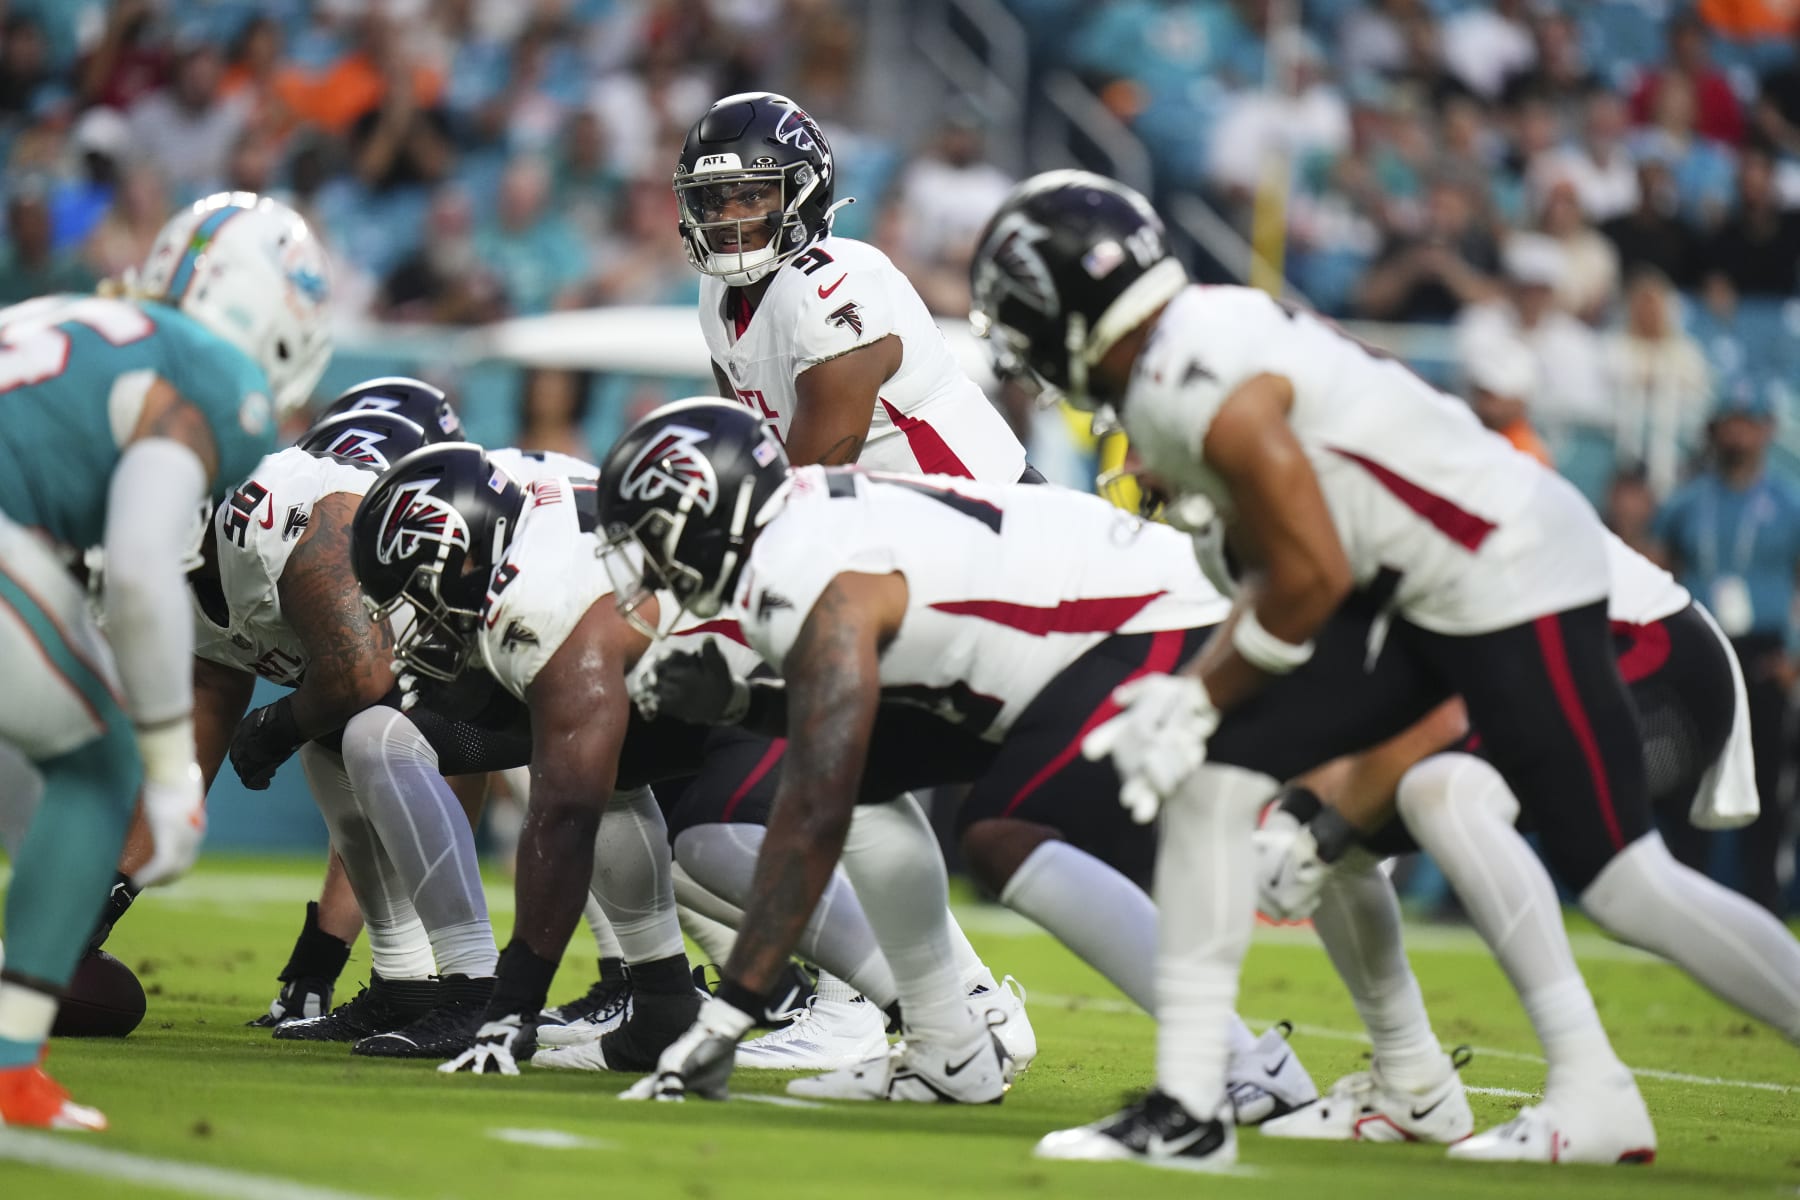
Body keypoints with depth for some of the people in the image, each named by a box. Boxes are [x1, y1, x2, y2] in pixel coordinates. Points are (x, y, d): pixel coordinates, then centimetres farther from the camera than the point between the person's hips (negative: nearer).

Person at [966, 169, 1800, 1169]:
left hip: (1518, 581, -10)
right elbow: (1279, 568, 15)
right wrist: (1190, 694, 10)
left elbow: (1311, 575, -21)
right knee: (1210, 781, 4)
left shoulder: (1207, 392, -23)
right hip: (1413, 598, 10)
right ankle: (1187, 1108, 11)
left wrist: (1200, 702, -9)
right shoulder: (1198, 340, 7)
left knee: (1622, 882, -6)